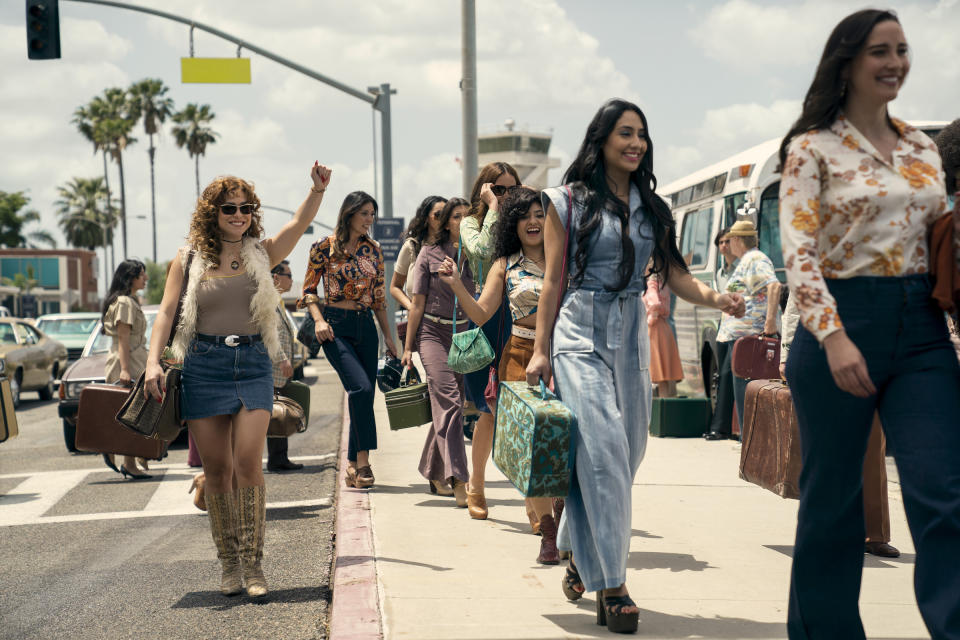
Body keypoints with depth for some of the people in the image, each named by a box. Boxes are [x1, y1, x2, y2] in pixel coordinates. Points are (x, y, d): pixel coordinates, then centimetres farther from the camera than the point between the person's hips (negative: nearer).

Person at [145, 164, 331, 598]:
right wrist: (153, 362, -12)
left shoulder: (261, 255, 8)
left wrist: (318, 190, -24)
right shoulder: (189, 260, 6)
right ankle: (229, 563, 13)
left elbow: (299, 224, -7)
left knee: (248, 462, -12)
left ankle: (252, 563, -6)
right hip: (203, 366, 0)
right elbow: (167, 312, 1)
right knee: (216, 468, 3)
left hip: (253, 365, 0)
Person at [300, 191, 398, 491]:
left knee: (364, 394, 3)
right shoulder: (325, 247, -3)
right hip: (336, 325, -5)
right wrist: (319, 320, -13)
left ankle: (354, 466, 13)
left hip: (366, 325, 5)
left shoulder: (373, 250, 10)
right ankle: (362, 462, -16)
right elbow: (309, 289, 2)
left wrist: (388, 334, 13)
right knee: (361, 387, -21)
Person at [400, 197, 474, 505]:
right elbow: (418, 303, 5)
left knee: (451, 406, 7)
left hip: (466, 335, 3)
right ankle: (458, 480, -25)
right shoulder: (430, 253, 3)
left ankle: (434, 472, 28)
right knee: (448, 401, -18)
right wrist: (408, 346, 3)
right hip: (433, 332, -3)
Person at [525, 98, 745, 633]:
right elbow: (553, 281, 2)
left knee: (626, 454, 5)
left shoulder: (654, 208, 13)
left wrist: (715, 298, -13)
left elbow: (674, 273, 8)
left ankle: (582, 556, 26)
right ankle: (610, 584, -13)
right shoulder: (570, 201, 2)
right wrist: (540, 349, -2)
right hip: (581, 334, -5)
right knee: (603, 449, -15)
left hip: (632, 336, 5)